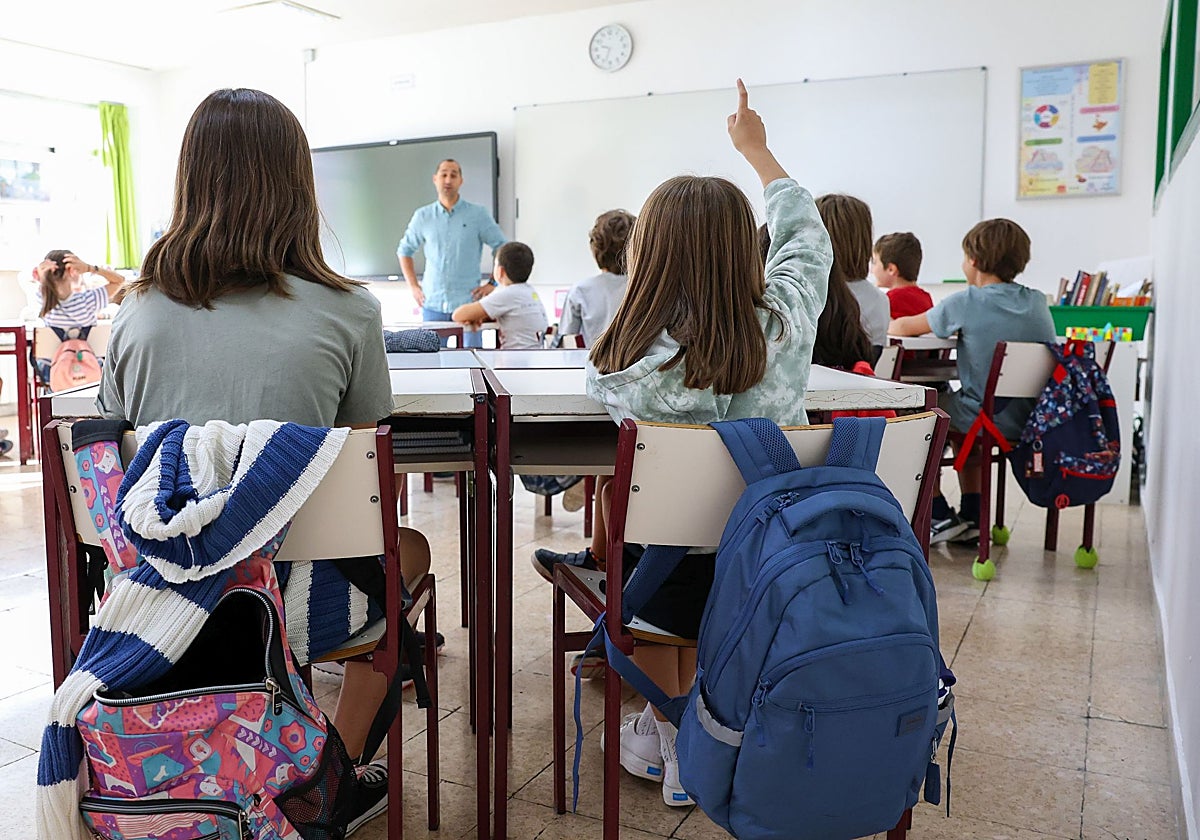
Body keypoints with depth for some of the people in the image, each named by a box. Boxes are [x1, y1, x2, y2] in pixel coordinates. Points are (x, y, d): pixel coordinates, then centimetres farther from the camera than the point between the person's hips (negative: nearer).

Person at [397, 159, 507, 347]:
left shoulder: (478, 214, 1)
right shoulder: (422, 216, 8)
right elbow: (404, 250, 20)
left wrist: (493, 284, -3)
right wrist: (413, 286, 10)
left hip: (468, 302, -2)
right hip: (432, 304, 2)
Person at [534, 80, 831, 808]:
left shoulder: (622, 362, -20)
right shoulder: (784, 322, -12)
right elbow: (807, 236, 11)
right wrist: (758, 149, 26)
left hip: (676, 581, -3)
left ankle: (668, 731, 38)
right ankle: (686, 733, 44)